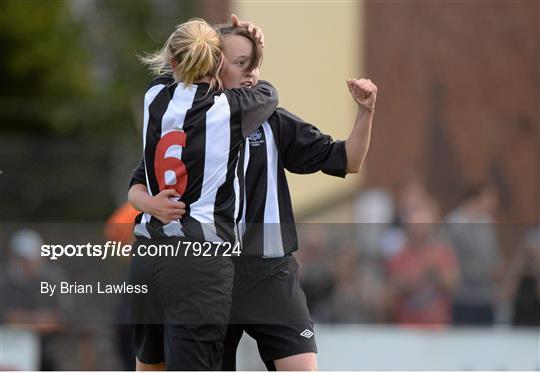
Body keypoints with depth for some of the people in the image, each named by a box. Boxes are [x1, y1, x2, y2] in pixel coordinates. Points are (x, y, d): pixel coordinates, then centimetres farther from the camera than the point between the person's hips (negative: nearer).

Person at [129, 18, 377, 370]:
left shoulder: (273, 123, 2)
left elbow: (347, 161, 4)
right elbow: (137, 186, 5)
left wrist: (366, 112, -12)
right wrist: (150, 203, -18)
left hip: (269, 275, 0)